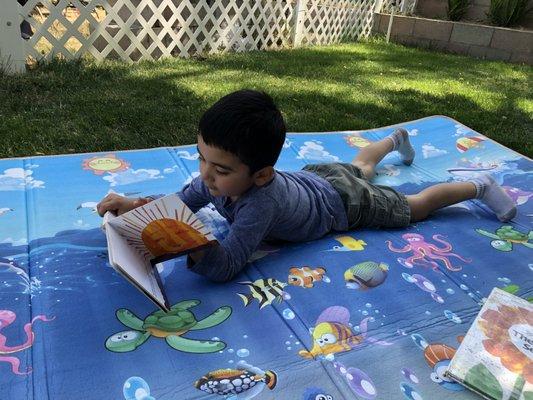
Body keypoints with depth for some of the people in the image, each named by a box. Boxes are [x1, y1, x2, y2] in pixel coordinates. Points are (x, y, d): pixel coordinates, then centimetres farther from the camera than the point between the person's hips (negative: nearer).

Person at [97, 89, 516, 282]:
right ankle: (395, 139, 65)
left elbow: (226, 266, -51)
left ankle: (479, 186, 34)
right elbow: (182, 203, -17)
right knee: (357, 168, 36)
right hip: (316, 175, 7)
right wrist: (137, 205, -31)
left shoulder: (260, 200, -48)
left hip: (343, 202, -6)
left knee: (413, 206, 13)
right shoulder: (218, 176, -27)